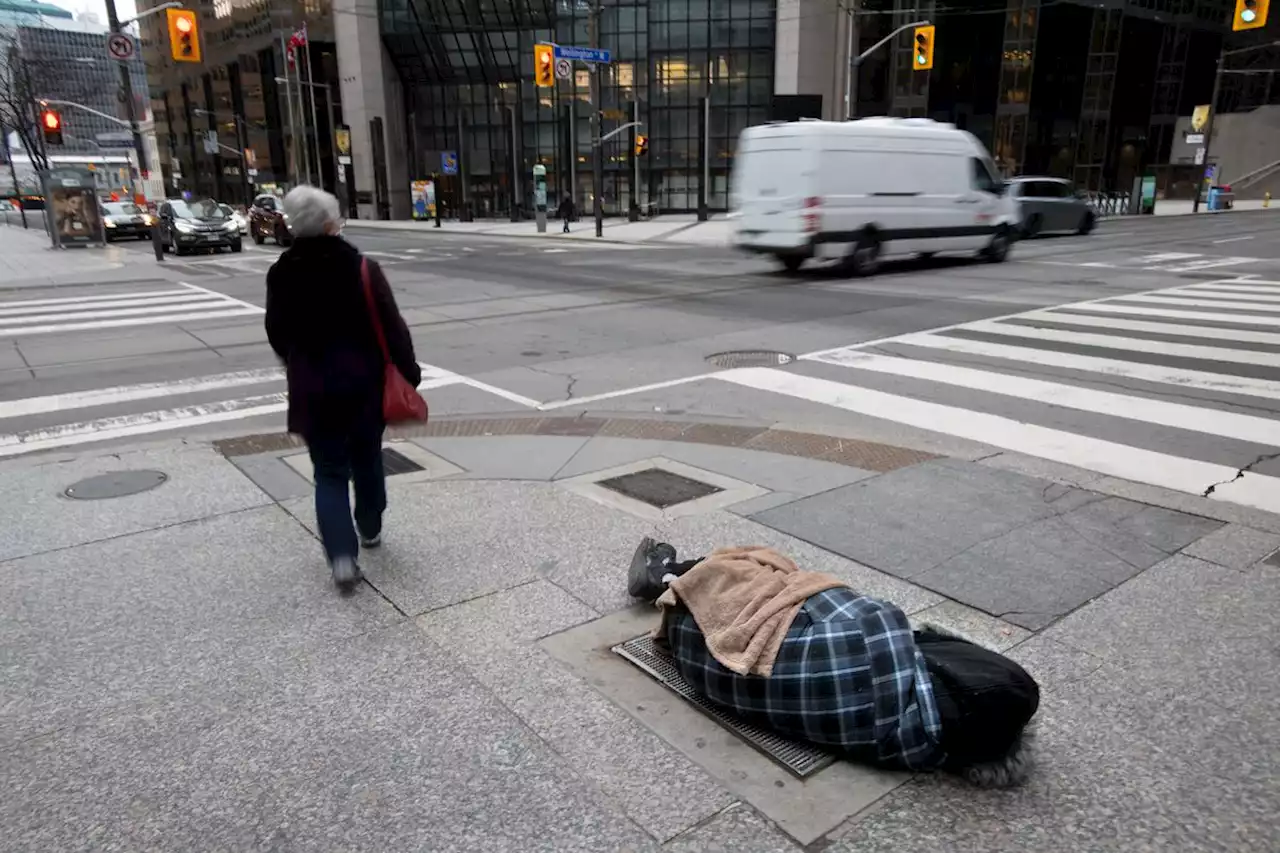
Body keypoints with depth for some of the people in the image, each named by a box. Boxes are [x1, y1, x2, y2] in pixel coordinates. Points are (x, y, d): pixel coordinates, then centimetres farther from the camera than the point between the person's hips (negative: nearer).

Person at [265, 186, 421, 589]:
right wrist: (410, 371, -1)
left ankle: (341, 555, -6)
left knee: (329, 472, 7)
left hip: (312, 390, 1)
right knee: (367, 460, 20)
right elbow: (393, 326, -11)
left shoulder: (280, 274, -2)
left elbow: (277, 333, 8)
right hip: (364, 384, -1)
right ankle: (370, 530, 37)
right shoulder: (362, 267, -11)